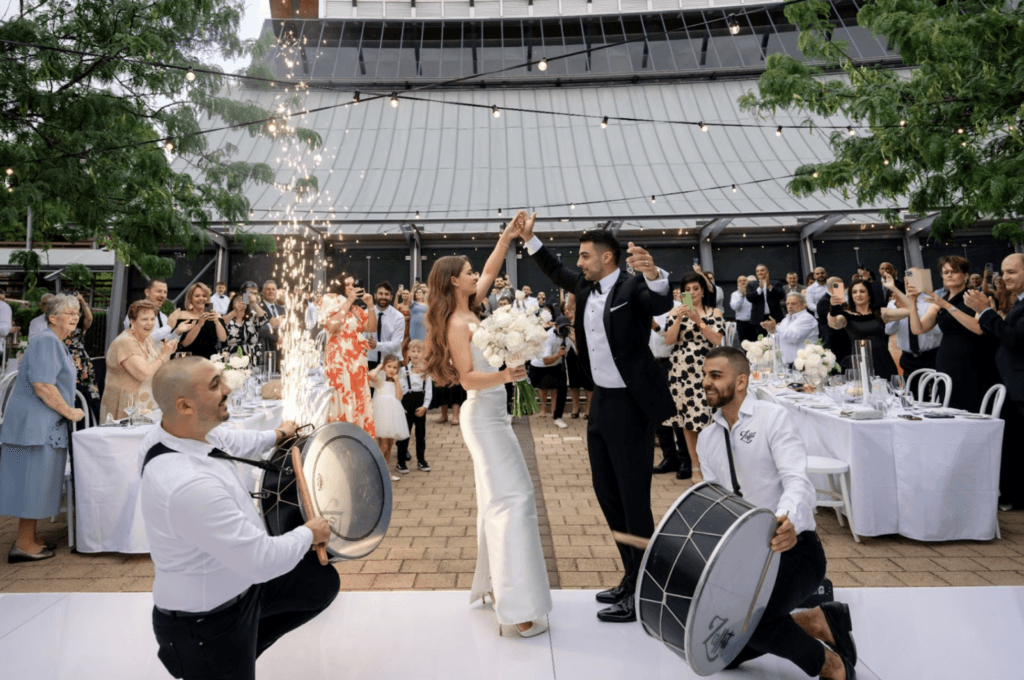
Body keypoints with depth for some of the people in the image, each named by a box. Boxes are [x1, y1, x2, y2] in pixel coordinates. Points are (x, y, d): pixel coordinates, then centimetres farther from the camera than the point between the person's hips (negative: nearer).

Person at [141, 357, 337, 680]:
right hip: (206, 622, -8)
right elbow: (263, 561, -33)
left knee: (322, 583, 15)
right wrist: (309, 533, -15)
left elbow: (231, 441, 15)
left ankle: (243, 648, 28)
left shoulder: (186, 429, -11)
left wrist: (276, 435, 28)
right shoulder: (188, 486, -40)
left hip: (238, 576, 8)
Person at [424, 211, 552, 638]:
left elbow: (490, 272, 22)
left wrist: (507, 237, 19)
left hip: (493, 414, 10)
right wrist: (503, 376, -36)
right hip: (483, 415, -10)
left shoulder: (469, 312, 10)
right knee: (512, 499, -13)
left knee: (497, 499, 15)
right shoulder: (456, 323, -14)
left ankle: (493, 583, 26)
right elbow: (467, 378, -20)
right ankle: (517, 610, -11)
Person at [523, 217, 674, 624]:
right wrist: (530, 240, 21)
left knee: (634, 499, 1)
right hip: (601, 402, 9)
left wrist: (653, 275, -54)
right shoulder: (586, 287, 9)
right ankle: (632, 578, 34)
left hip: (630, 406, -9)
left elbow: (662, 304, -34)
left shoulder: (632, 287, -14)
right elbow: (557, 274, 25)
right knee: (607, 493, 17)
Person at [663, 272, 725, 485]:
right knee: (688, 418, 4)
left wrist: (698, 320, -15)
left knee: (707, 416, -8)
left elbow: (717, 340, -7)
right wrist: (679, 318, -13)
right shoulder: (675, 311, 8)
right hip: (682, 371, 1)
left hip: (706, 371, -1)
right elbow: (668, 340, -2)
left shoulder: (714, 313, 7)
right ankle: (695, 465, 14)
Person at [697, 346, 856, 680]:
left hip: (794, 548, -7)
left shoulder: (772, 418, -12)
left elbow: (797, 482, -25)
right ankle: (816, 622, 17)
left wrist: (787, 521, -46)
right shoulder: (706, 440, 8)